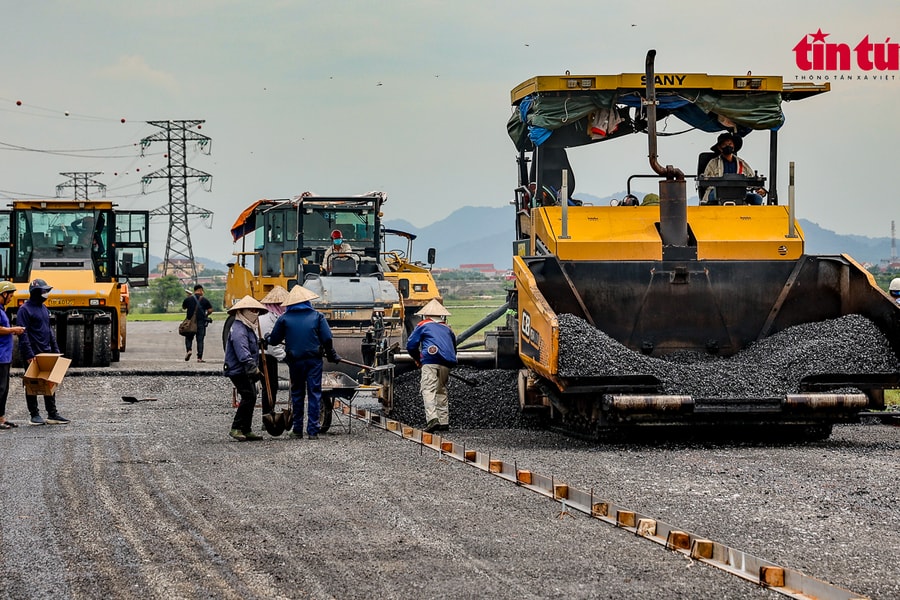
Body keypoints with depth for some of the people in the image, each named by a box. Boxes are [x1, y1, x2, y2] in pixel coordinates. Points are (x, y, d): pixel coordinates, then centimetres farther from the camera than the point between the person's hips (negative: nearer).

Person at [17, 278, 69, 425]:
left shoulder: (44, 308, 15)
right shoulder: (25, 310, -11)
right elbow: (23, 333, -16)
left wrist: (55, 350, 14)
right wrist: (29, 354, -22)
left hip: (46, 353, 8)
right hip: (33, 354, -8)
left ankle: (52, 414, 12)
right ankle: (35, 415, 7)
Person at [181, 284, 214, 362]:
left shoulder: (188, 299, 1)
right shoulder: (204, 300, -2)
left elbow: (183, 307, 14)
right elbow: (210, 310, -4)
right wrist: (206, 315, 16)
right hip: (201, 322, -1)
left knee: (189, 338, 15)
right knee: (200, 340, 3)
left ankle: (188, 350, -12)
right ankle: (199, 357, -1)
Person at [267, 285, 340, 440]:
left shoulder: (284, 318, 1)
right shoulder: (317, 316, 2)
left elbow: (275, 340, 7)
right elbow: (327, 339, -2)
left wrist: (267, 340, 30)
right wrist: (332, 355, 12)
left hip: (295, 361, 1)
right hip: (314, 360, -1)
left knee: (297, 394, 12)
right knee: (314, 394, 2)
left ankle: (297, 430, 13)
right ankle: (313, 431, -3)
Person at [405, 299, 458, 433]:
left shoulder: (423, 325, 15)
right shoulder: (447, 329, 28)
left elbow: (411, 345, 11)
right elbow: (454, 348, 31)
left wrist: (417, 359, 25)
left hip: (431, 359, -5)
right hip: (447, 363, 5)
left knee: (428, 390, -13)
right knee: (441, 390, 16)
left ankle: (432, 419, -31)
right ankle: (444, 421, 11)